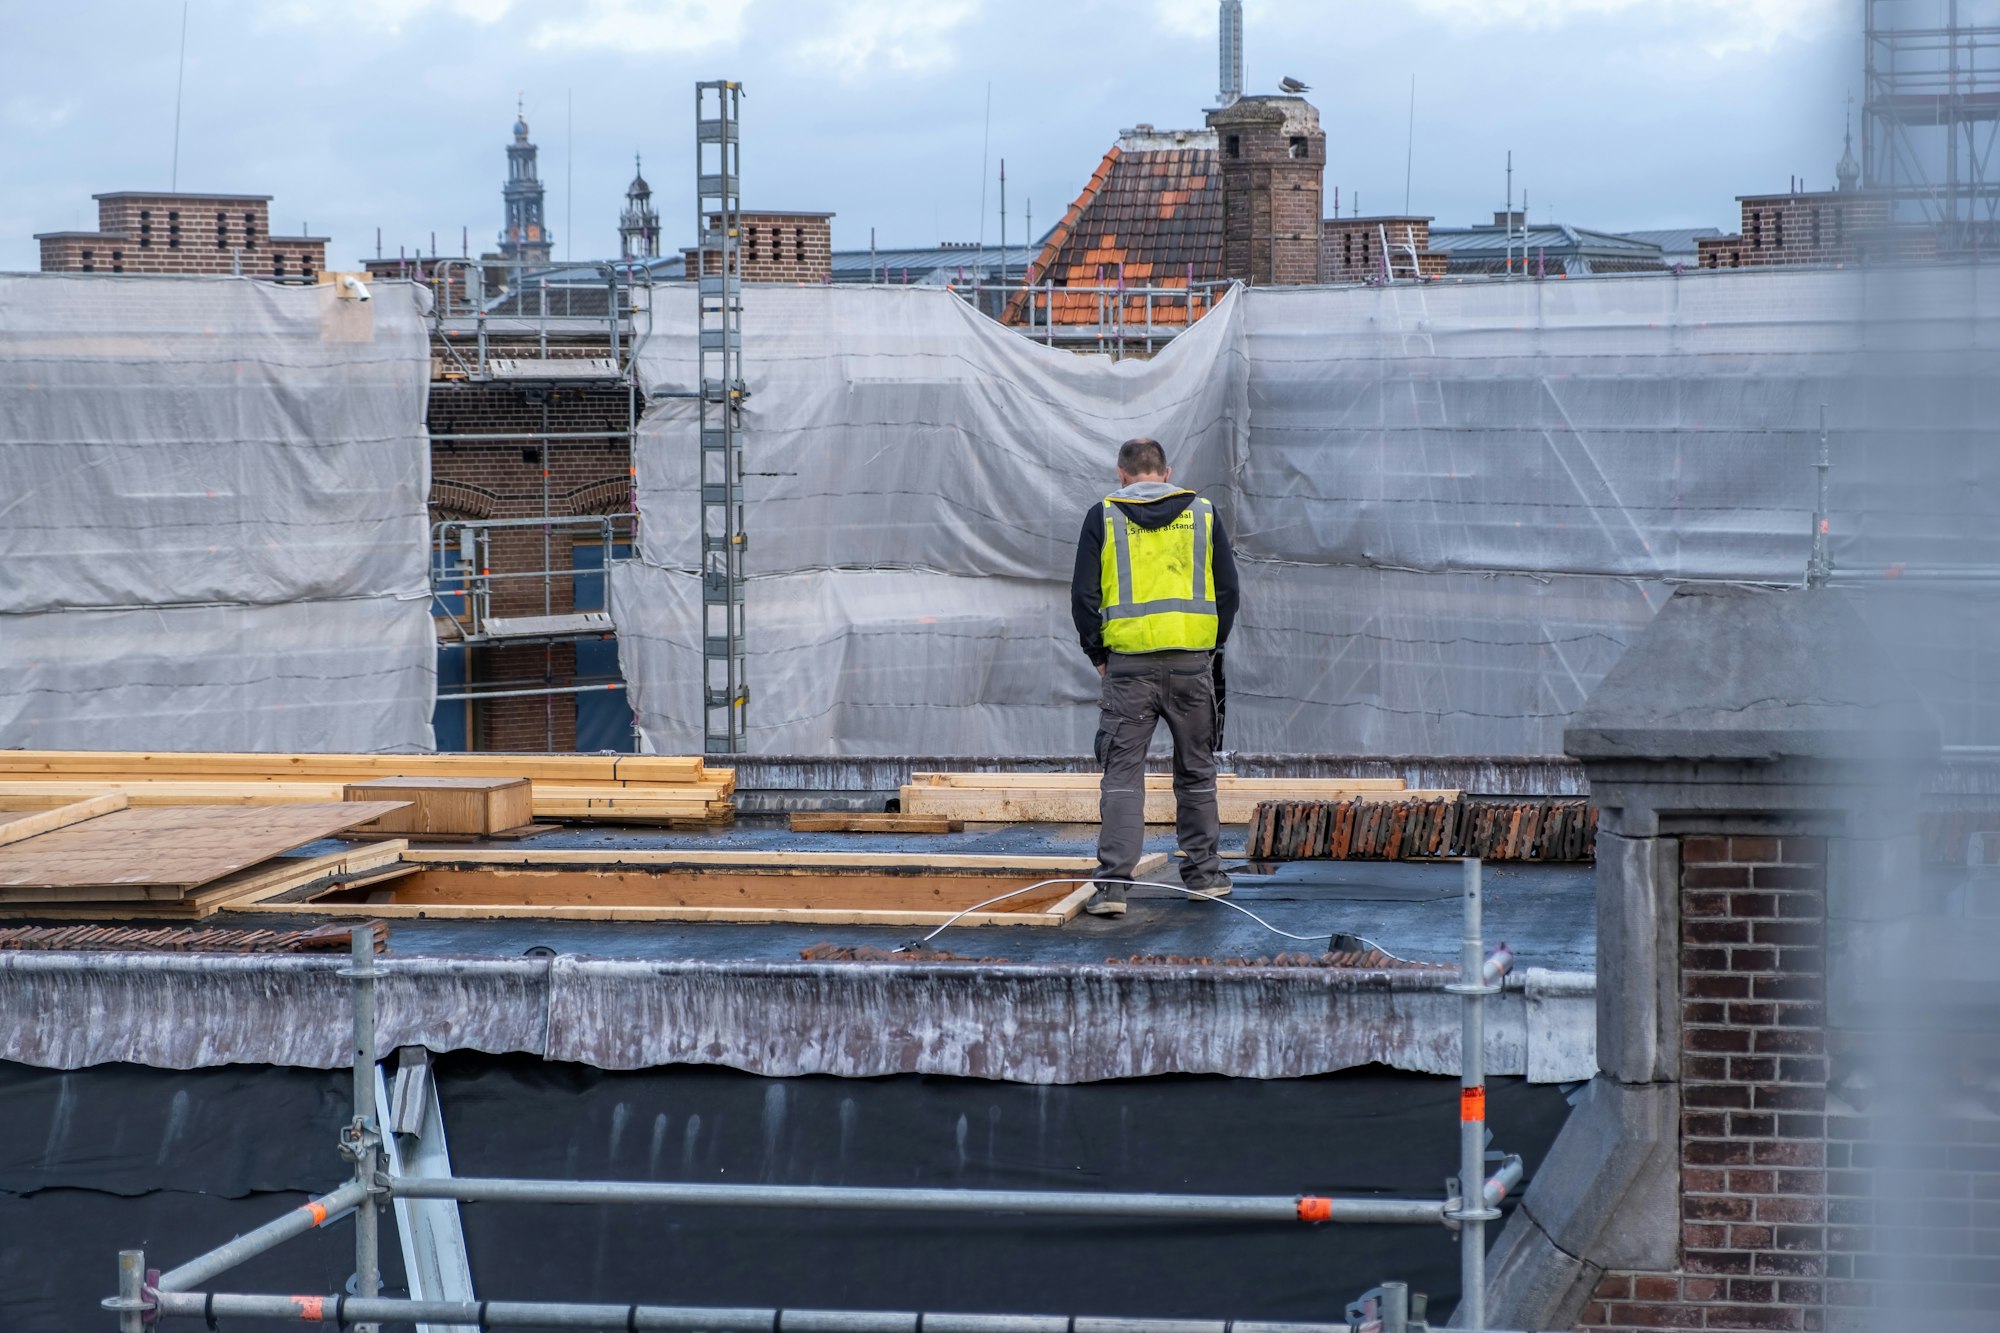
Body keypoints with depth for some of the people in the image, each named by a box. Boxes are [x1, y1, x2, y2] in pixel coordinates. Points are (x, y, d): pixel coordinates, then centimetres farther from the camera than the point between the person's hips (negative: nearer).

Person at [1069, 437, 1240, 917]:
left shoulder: (1104, 516, 4)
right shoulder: (1202, 514, 9)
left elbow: (1083, 594, 0)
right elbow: (1228, 590, 9)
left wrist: (1098, 654, 10)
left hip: (1129, 664, -2)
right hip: (1193, 662, 2)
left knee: (1122, 772, -1)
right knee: (1196, 769, 15)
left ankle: (1112, 883, -9)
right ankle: (1203, 872, 22)